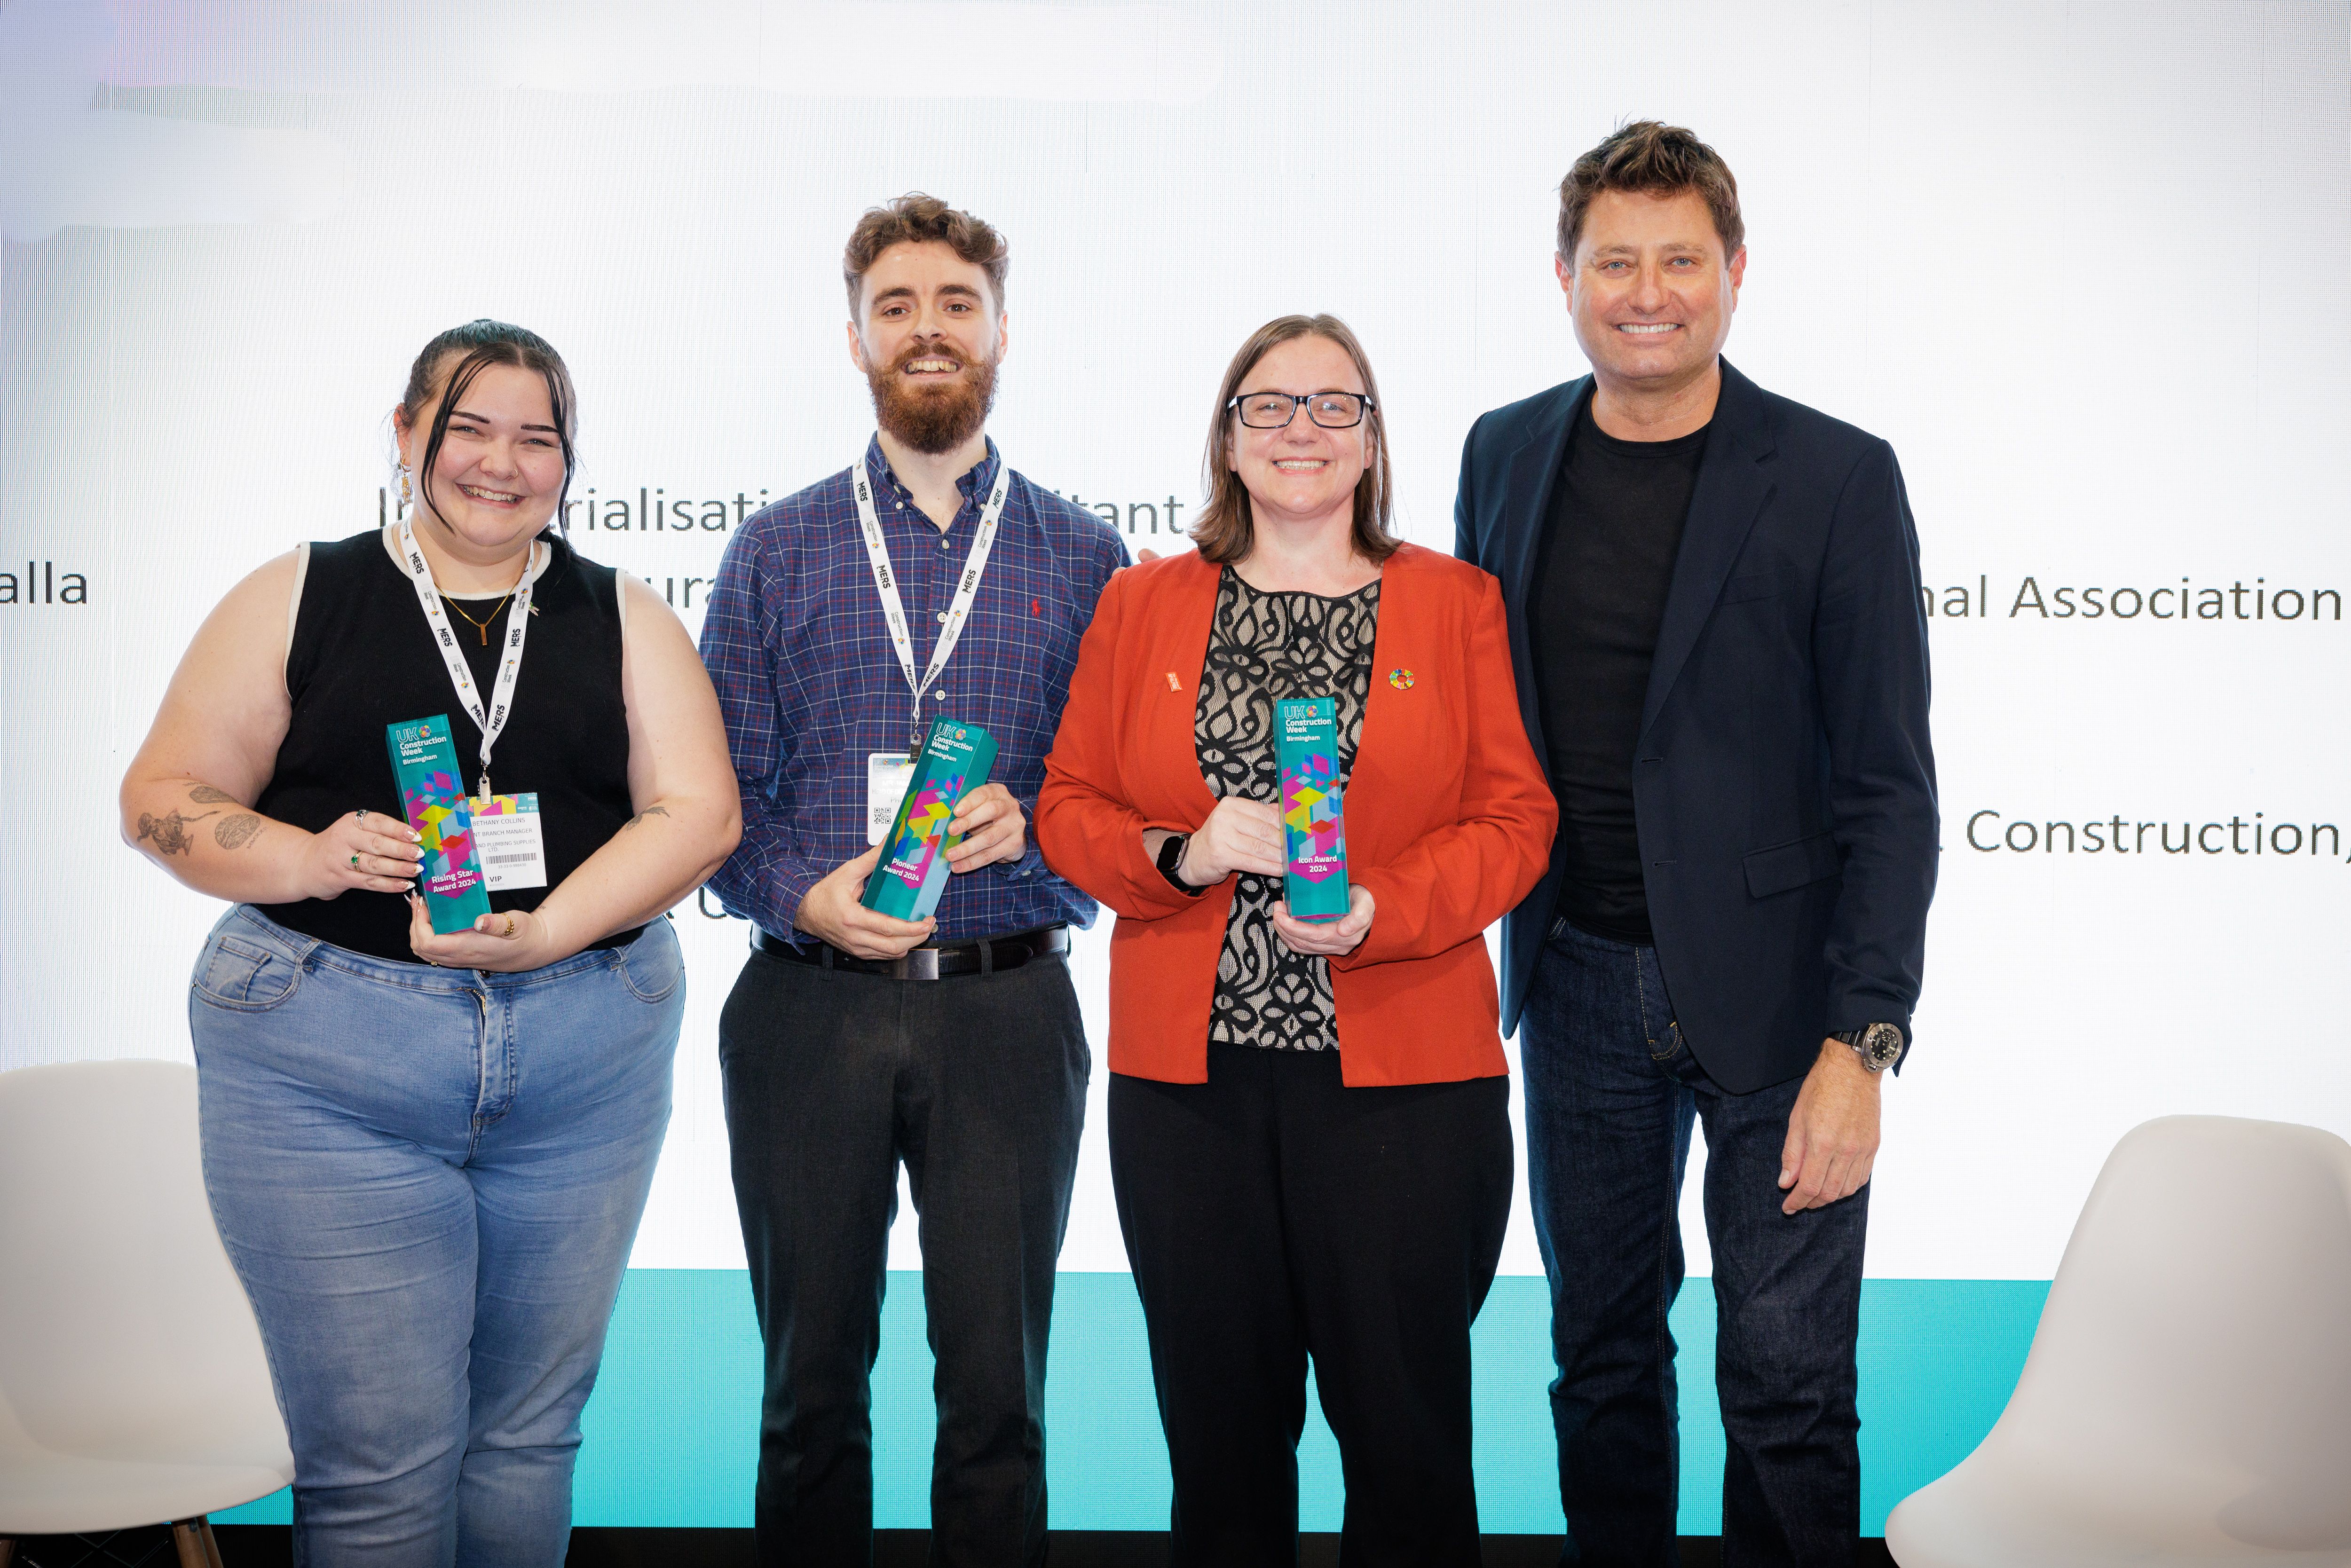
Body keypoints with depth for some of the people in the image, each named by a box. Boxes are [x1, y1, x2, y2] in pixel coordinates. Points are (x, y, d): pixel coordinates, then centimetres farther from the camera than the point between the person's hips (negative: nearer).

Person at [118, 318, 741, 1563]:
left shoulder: (622, 617, 11)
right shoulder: (298, 597, 7)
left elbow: (697, 810, 0)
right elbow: (162, 800, 5)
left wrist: (543, 930, -14)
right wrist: (311, 858, -15)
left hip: (586, 1064, 2)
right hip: (327, 1067, -2)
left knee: (528, 1436, 12)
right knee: (378, 1458, -4)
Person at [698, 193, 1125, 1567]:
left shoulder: (1084, 558, 8)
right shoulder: (778, 551, 8)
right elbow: (717, 790, 4)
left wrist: (1034, 825, -12)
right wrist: (802, 893, -14)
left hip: (1008, 1006, 0)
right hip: (810, 1004, 1)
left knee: (998, 1388, 5)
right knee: (812, 1386, 10)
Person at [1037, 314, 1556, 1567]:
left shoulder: (1456, 603, 7)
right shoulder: (1141, 606, 12)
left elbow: (1514, 818, 1)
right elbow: (1069, 806, 9)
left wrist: (1378, 913, -14)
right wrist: (1183, 856, -10)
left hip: (1401, 1079, -1)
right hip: (1185, 1071, 2)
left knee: (1406, 1418, 3)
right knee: (1219, 1421, 10)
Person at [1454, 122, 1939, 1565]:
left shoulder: (1837, 479, -8)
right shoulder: (1506, 454, 5)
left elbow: (1886, 785, -9)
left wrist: (1861, 1040, -15)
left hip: (1772, 991, -3)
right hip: (1580, 979, 4)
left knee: (1787, 1379, 2)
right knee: (1602, 1344, 15)